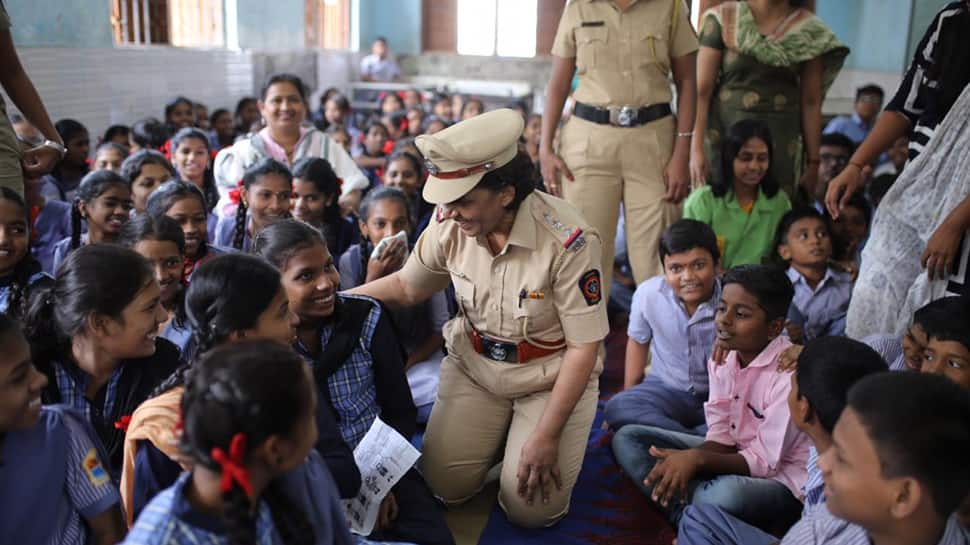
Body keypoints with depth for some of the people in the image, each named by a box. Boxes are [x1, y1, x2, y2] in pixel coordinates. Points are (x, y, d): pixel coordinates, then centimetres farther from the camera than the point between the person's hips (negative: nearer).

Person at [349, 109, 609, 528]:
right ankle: (503, 429, 22)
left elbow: (584, 347, -19)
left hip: (551, 375, -3)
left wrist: (547, 436, -18)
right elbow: (406, 287, 5)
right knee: (444, 486, -6)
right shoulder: (449, 222, -15)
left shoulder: (568, 240, -28)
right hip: (473, 366, 4)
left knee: (531, 509, -12)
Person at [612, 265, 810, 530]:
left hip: (781, 479, -7)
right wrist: (684, 463, -23)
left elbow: (765, 462, -22)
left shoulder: (789, 373, -25)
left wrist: (697, 459, -34)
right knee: (627, 438, -3)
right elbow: (721, 436, -3)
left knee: (727, 494, -42)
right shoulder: (724, 355, -4)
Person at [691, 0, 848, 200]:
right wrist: (696, 149, -12)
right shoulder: (723, 19, -2)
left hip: (781, 139, 1)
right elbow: (702, 90, -5)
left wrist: (813, 162, 3)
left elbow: (811, 102, 4)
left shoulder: (811, 30, 2)